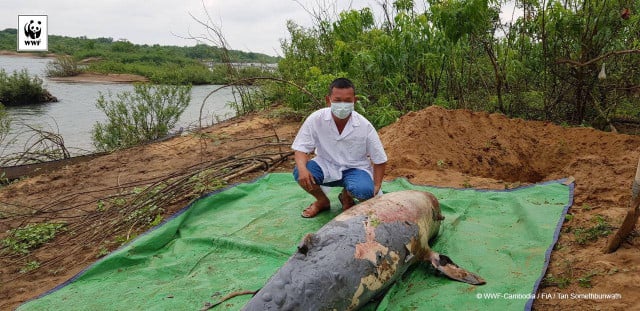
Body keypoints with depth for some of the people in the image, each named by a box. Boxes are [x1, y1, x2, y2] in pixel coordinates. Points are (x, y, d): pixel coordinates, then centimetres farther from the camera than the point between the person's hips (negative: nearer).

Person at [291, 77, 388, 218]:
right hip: (326, 166, 1)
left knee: (364, 191, -33)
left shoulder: (365, 126, -17)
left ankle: (346, 197, 8)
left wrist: (376, 189, -13)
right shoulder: (316, 119, -17)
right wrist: (302, 168, -33)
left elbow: (379, 160, -6)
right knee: (299, 173, -29)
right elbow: (301, 148, -12)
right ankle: (322, 201, 5)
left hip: (355, 168, -1)